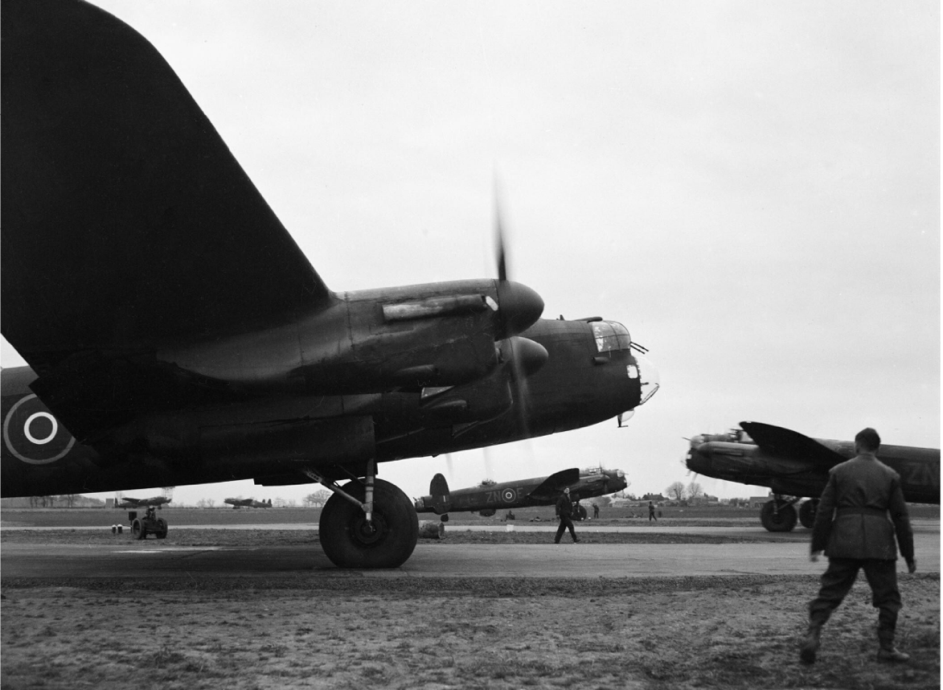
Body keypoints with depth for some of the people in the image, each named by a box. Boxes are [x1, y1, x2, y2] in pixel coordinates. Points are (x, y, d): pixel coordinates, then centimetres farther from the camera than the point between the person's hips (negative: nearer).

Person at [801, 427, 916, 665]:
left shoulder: (838, 471, 4)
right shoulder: (890, 475, 5)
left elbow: (824, 511, 1)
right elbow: (901, 518, 4)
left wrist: (817, 545, 6)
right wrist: (908, 555, 10)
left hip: (843, 542, 1)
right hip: (879, 544, -1)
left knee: (830, 591, 5)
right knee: (888, 596, 12)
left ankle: (812, 634, -10)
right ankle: (886, 647, 12)